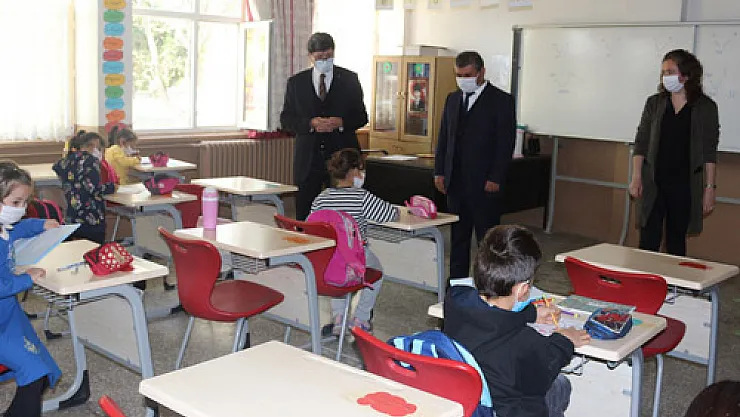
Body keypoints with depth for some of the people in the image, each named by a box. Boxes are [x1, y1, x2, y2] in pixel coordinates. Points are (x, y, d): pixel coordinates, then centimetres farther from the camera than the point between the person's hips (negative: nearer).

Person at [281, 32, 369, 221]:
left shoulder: (349, 79, 6)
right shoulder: (296, 82, 9)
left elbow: (361, 117, 7)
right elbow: (286, 119, 6)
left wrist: (341, 122, -13)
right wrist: (311, 123, -12)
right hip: (308, 160, 1)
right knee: (304, 215, 3)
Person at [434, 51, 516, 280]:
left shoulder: (501, 101, -4)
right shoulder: (453, 99, 13)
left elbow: (506, 143, -8)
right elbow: (443, 138, 16)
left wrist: (495, 179, -14)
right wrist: (439, 171, 8)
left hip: (484, 182, -5)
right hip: (455, 181, 6)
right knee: (458, 235, 12)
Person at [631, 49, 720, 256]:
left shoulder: (706, 107, 0)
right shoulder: (654, 103, 5)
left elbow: (710, 152, 0)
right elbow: (641, 142, 6)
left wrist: (710, 188, -4)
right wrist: (636, 177, -2)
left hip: (685, 185, -1)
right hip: (653, 183, 1)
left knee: (676, 241, 8)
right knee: (649, 241, -2)